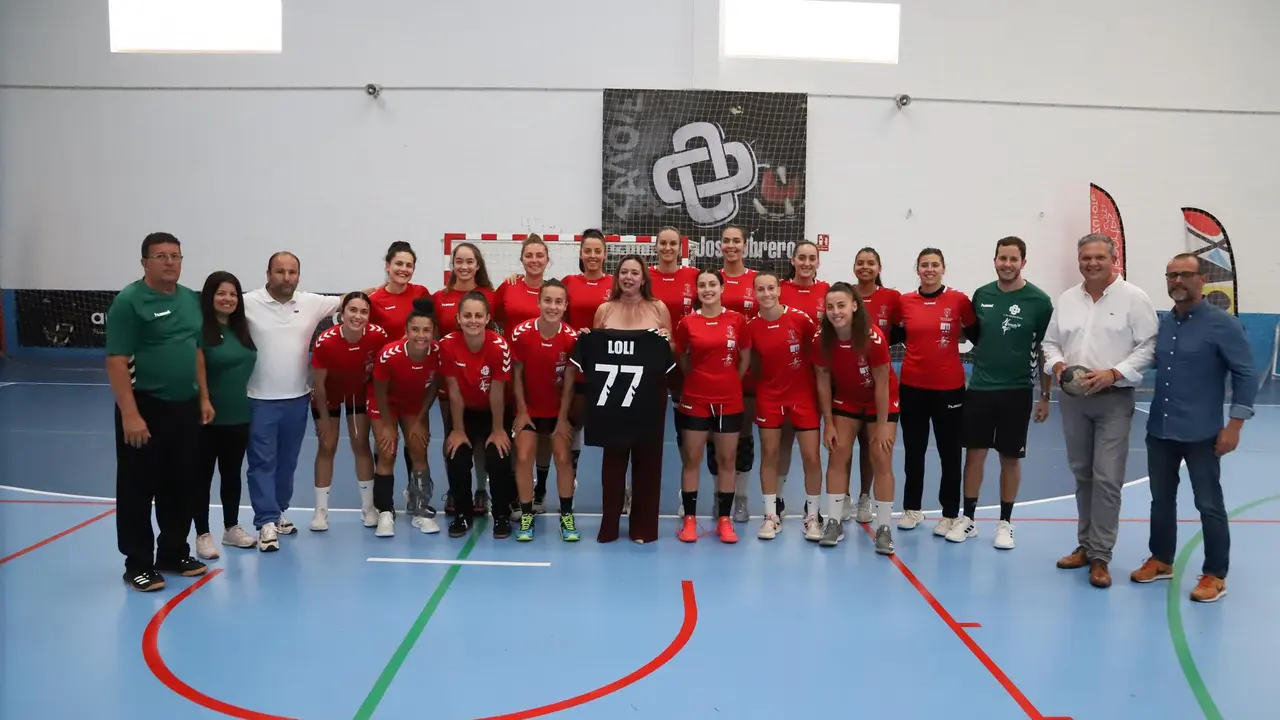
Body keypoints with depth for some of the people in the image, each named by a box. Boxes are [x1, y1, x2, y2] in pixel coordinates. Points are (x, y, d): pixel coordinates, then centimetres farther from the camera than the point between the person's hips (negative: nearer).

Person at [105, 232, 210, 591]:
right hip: (145, 408, -6)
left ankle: (174, 554, 28)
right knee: (138, 490, 4)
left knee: (180, 487, 14)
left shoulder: (191, 299, 9)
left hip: (185, 407, 7)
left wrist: (204, 397, 13)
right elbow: (116, 361, -16)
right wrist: (130, 414, -21)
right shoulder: (129, 301, -12)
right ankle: (138, 564, 15)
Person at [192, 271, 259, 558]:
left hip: (239, 416, 6)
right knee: (203, 476, 6)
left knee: (232, 474, 16)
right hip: (208, 417, -6)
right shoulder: (200, 330, -13)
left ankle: (232, 529, 29)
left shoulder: (242, 329, 7)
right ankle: (203, 535, 16)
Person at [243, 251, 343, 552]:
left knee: (287, 461, 15)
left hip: (297, 398, 4)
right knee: (262, 462, -1)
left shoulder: (311, 303, 2)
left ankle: (278, 512, 30)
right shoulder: (249, 303, -8)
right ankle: (267, 521, 4)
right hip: (260, 400, -4)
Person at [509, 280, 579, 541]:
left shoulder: (571, 337, -18)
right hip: (529, 409, 0)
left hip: (558, 410, 0)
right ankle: (527, 516, 9)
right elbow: (517, 375, -8)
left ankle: (567, 516, 12)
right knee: (524, 457, -5)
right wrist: (522, 411, -7)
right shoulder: (521, 333, -19)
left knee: (563, 458, -2)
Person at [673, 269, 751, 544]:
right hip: (695, 399, -1)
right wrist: (697, 378, 5)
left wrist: (730, 382, 6)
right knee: (691, 459, 5)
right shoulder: (687, 322, -3)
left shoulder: (737, 320, -2)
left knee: (727, 460, 7)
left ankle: (724, 519, 18)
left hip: (729, 400, 1)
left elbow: (745, 358, 8)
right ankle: (689, 519, 15)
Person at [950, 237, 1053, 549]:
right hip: (979, 388, 2)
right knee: (974, 453, 6)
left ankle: (1005, 522, 20)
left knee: (1010, 458, 7)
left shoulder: (1038, 300, -6)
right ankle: (968, 518, 18)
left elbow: (1045, 351, -2)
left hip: (1017, 392, -2)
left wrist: (1045, 396, -2)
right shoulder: (981, 295, 2)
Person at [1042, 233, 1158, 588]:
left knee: (1107, 478, -7)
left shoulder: (1134, 298, -5)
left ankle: (1099, 556, 2)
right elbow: (1051, 342, 13)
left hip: (1114, 399, -4)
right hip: (1072, 398, 4)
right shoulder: (1066, 300, 9)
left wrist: (1114, 373, -19)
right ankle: (1086, 544, 25)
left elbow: (1148, 346, -8)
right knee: (1082, 474, 13)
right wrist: (1057, 365, -7)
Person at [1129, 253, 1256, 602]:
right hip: (1159, 430, 6)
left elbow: (1245, 375, -10)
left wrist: (1234, 425, -13)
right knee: (1161, 499, 15)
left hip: (1201, 434, -5)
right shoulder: (1162, 323, 7)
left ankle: (1215, 576, 16)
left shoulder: (1223, 323, -9)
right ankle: (1161, 560, 31)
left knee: (1209, 505, 4)